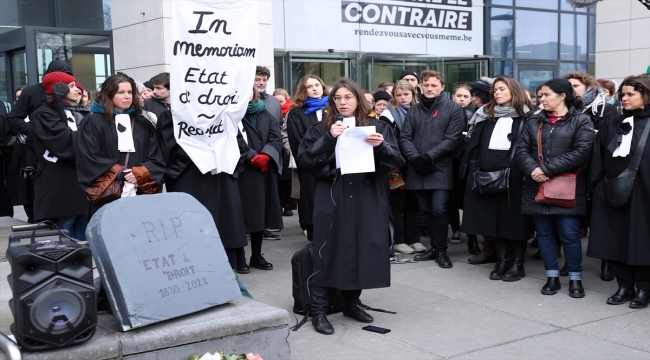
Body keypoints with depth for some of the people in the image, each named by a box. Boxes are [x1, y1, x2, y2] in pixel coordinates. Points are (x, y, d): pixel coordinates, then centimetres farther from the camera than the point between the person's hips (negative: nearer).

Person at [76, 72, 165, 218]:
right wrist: (119, 173, -12)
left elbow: (157, 160, 8)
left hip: (141, 195, 4)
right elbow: (89, 160, -7)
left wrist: (139, 173, -10)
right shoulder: (92, 123, 2)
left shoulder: (143, 124, 14)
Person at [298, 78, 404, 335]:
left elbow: (397, 161, 0)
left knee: (362, 252, 8)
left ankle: (351, 303, 26)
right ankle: (318, 310, 7)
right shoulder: (321, 129, 5)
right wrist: (328, 139, -17)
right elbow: (304, 161, -7)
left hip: (367, 202, 2)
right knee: (328, 253, -2)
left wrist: (381, 147, -19)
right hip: (332, 201, -2)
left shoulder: (377, 128, 7)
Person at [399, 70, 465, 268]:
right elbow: (405, 138, 6)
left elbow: (452, 139, -8)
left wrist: (428, 157, -16)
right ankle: (435, 247, 22)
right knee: (426, 210, 10)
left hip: (441, 169, -4)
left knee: (439, 210, -8)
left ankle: (441, 250, 6)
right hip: (417, 169, 4)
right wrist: (415, 158, -12)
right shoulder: (414, 110, 13)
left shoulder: (453, 109, 0)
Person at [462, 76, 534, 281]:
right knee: (494, 218, 7)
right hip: (487, 173, 4)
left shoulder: (526, 116, 3)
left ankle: (518, 263, 9)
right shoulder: (486, 115, 15)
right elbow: (474, 142, 12)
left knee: (515, 218, 0)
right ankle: (502, 260, 17)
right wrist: (473, 167, 1)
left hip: (514, 174, -4)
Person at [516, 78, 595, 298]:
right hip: (537, 187, 4)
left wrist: (547, 169, -18)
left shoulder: (581, 121, -1)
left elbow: (581, 152, -14)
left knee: (569, 234, -2)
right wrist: (532, 169, -16)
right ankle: (552, 277, 21)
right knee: (544, 233, 9)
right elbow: (522, 149, 5)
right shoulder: (534, 121, 13)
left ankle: (575, 278, 14)